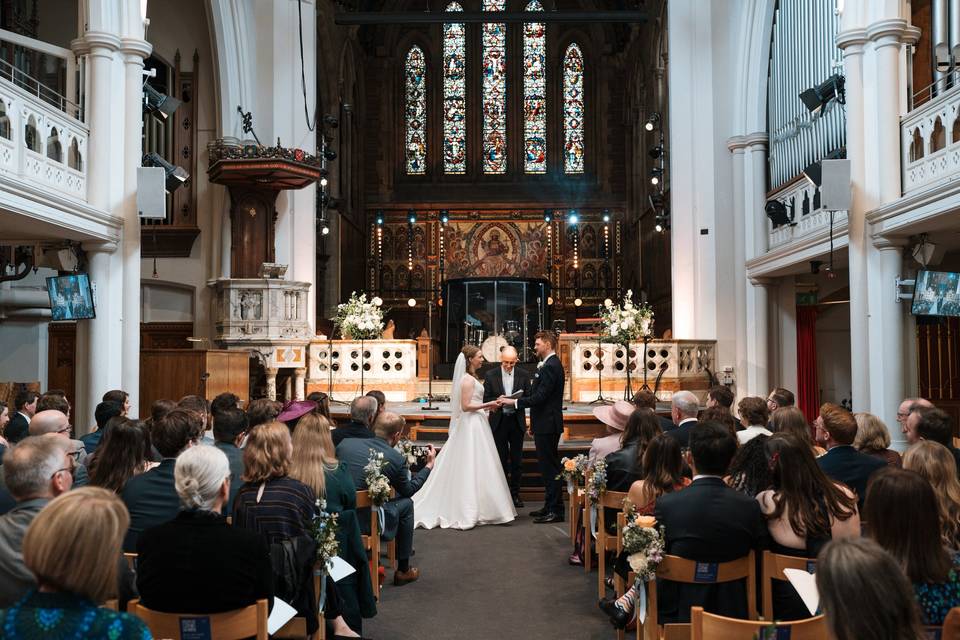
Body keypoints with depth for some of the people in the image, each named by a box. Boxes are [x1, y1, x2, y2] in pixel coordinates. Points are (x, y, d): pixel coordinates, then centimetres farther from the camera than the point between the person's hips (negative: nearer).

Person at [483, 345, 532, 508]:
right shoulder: (490, 375, -3)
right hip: (499, 421, -1)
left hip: (517, 421, 1)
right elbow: (486, 399, -2)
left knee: (517, 460, 6)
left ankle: (515, 494, 17)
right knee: (501, 459, 6)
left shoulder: (523, 375, 0)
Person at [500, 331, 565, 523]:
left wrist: (514, 402, -16)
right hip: (544, 424, 11)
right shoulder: (549, 364, 16)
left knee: (550, 467, -6)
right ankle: (550, 507, 23)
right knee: (547, 466, 15)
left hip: (547, 426, -11)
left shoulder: (551, 366, -17)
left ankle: (555, 511, -1)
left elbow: (540, 397, -23)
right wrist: (534, 424, 21)